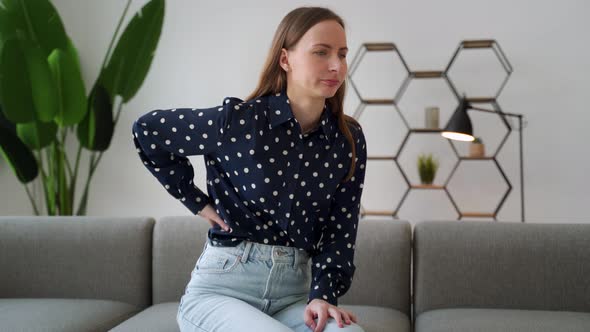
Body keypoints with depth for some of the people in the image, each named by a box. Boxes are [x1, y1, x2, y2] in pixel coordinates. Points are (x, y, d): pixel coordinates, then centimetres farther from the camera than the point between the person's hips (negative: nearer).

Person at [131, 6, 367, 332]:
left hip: (294, 290, 2)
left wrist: (323, 293, -14)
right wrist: (198, 202, 2)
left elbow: (340, 228, 2)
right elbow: (146, 131, 2)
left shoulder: (348, 140, 1)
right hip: (222, 288, -2)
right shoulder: (238, 120, -10)